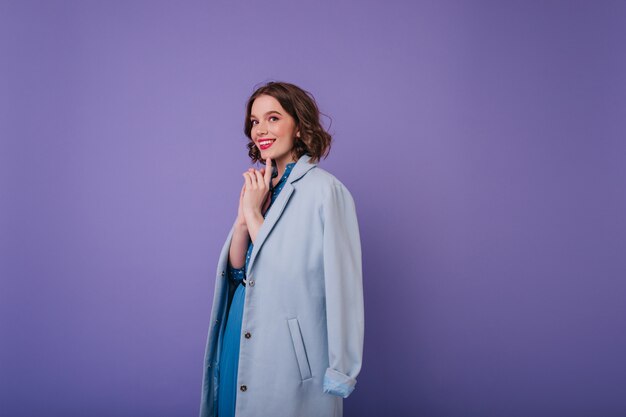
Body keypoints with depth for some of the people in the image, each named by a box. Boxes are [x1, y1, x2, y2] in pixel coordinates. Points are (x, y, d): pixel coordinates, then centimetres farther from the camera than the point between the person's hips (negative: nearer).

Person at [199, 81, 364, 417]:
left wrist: (254, 214, -15)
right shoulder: (260, 187, 7)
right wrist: (243, 217, -9)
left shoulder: (325, 190, -15)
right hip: (240, 342, 7)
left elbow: (292, 276, -19)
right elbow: (236, 271, 5)